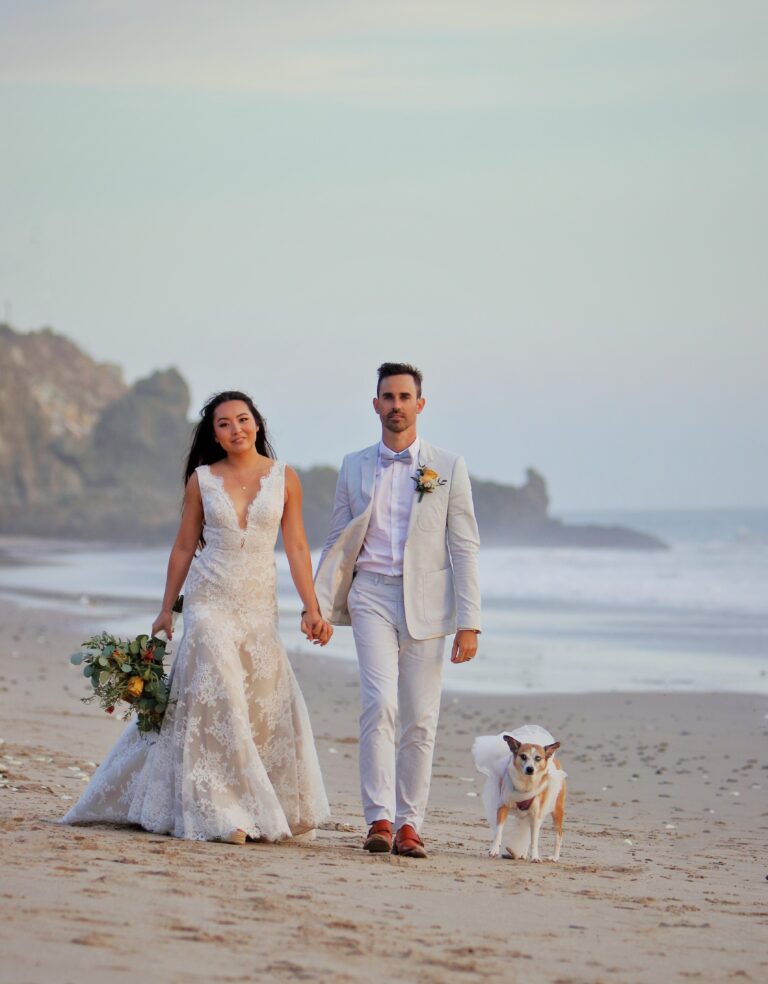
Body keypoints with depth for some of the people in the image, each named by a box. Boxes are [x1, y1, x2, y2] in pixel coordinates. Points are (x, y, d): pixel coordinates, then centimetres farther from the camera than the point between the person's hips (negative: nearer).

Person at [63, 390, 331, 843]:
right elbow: (184, 547, 8)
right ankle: (217, 812, -5)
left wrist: (312, 609, -5)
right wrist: (166, 610, 7)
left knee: (269, 702, 0)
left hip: (259, 604, 2)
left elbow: (296, 548, 1)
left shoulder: (284, 478, 2)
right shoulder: (202, 480, 1)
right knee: (216, 696, -9)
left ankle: (272, 810, 13)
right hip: (209, 598, -1)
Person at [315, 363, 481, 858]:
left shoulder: (448, 467, 5)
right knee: (379, 705, -16)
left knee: (421, 720, 1)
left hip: (426, 603, 0)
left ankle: (409, 824, 8)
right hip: (372, 597, 0)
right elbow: (338, 542, 15)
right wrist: (320, 605, 4)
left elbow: (465, 548, 2)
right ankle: (379, 819, -16)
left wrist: (469, 623, -4)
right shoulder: (354, 467, 11)